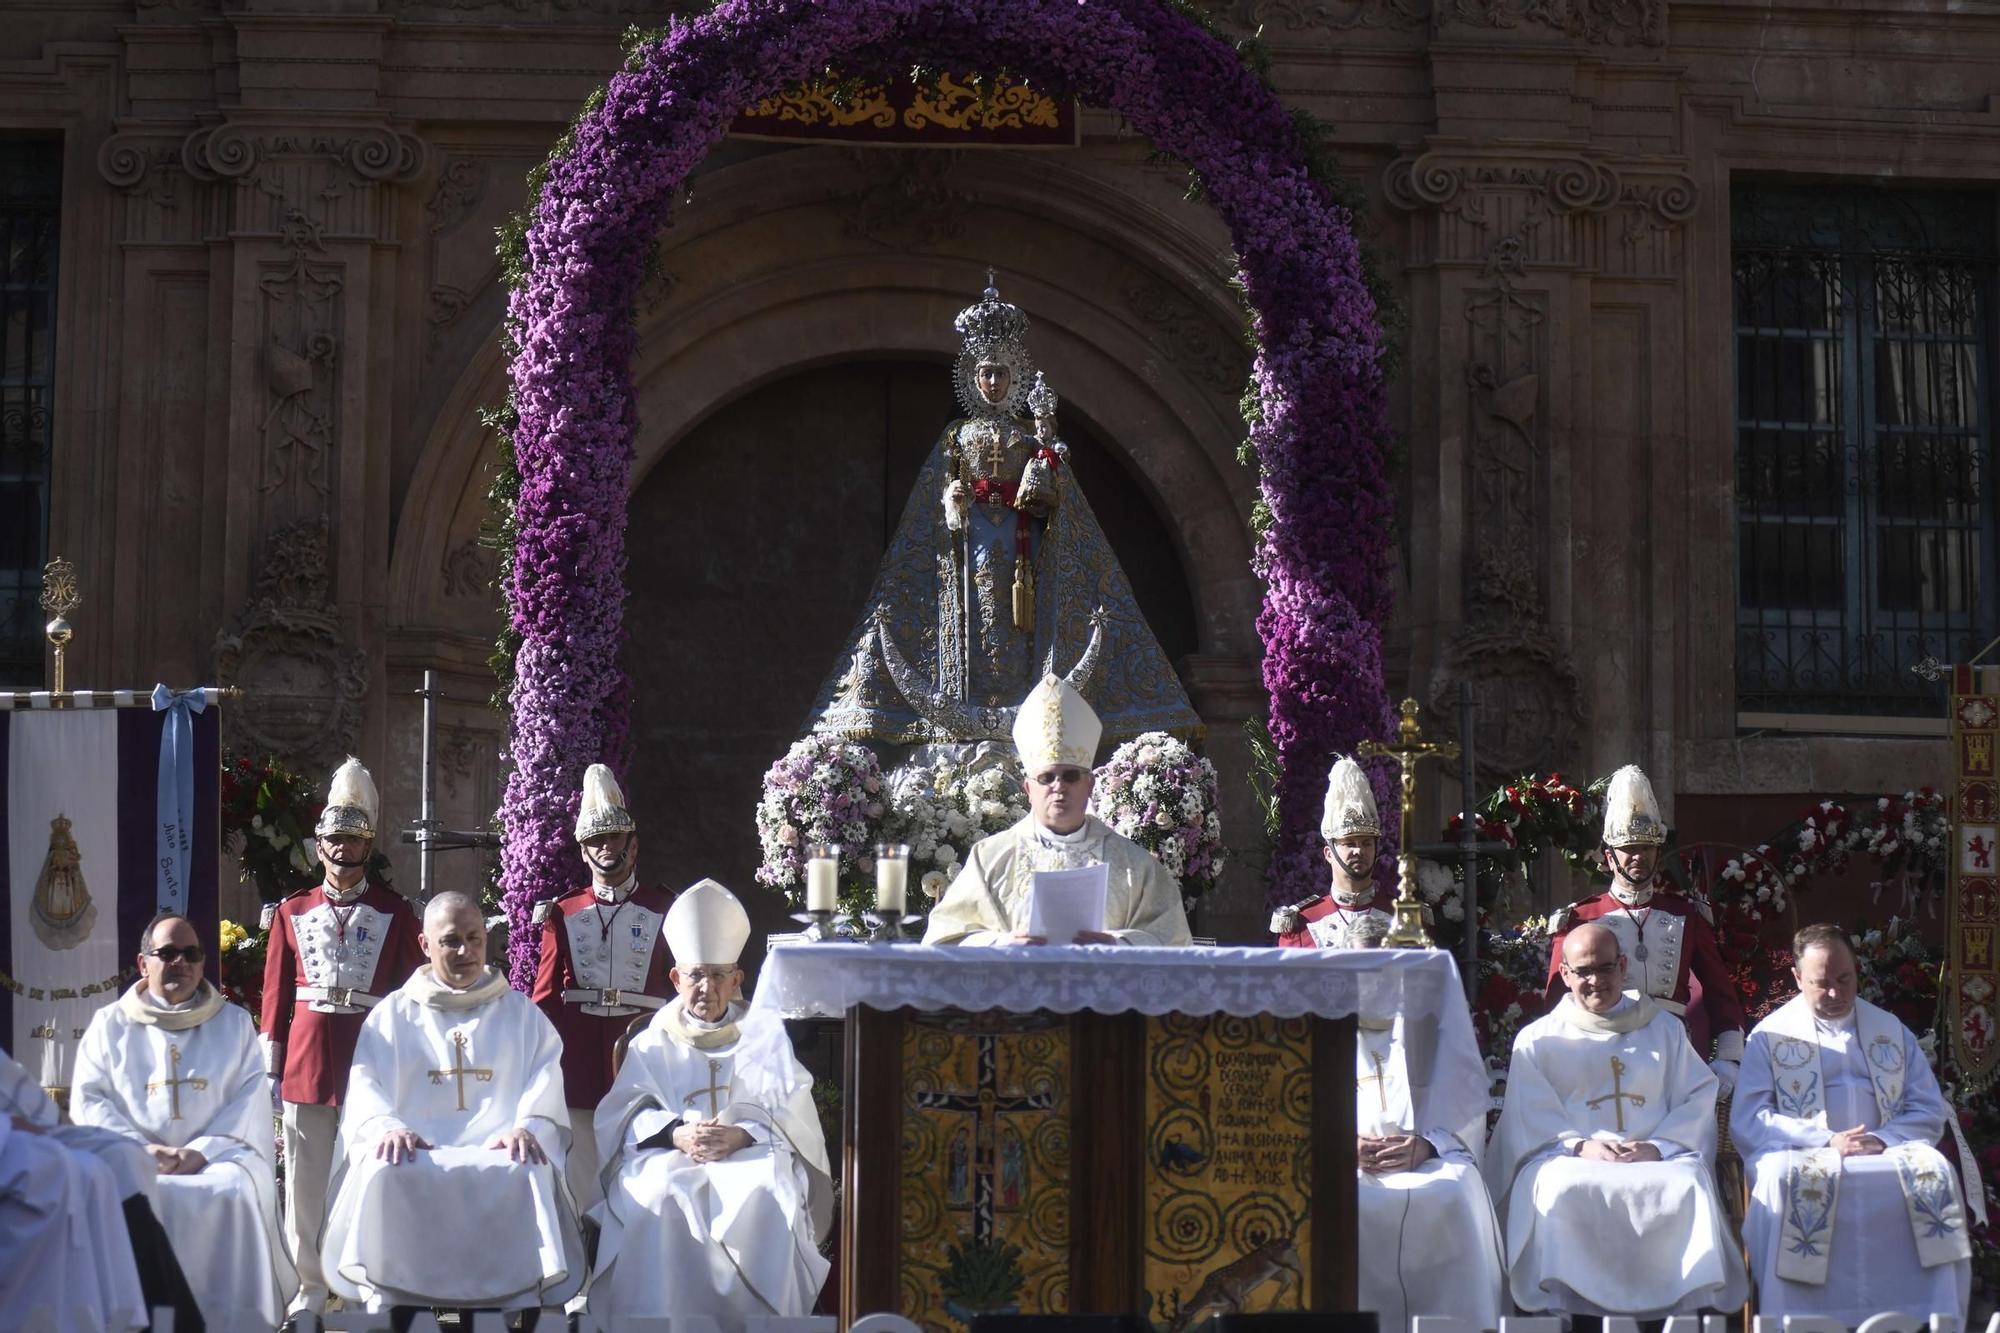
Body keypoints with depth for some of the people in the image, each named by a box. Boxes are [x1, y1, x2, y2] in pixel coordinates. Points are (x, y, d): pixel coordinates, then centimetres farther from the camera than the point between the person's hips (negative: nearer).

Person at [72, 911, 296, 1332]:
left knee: (234, 1193, -33)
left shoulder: (235, 1023, 15)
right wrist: (139, 1150, -11)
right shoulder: (110, 1024, 16)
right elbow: (88, 1099, 6)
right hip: (131, 1159, 0)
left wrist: (200, 1152, -12)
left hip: (217, 1155, 0)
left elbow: (250, 1102, 5)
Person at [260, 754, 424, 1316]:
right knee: (307, 1176, 5)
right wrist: (271, 1071, 4)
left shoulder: (395, 912, 5)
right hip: (308, 1053, 2)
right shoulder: (293, 912, 10)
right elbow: (276, 996, 9)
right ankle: (309, 1285, 12)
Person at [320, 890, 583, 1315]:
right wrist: (387, 1127, -16)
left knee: (527, 1177, -36)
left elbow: (545, 1080, 8)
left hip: (499, 1153, 0)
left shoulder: (521, 1013, 21)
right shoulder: (392, 1014, 20)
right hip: (412, 1152, 0)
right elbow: (365, 1085, 7)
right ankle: (390, 1307, -31)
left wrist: (527, 1127, -15)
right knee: (385, 1177, -36)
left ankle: (512, 1308, -30)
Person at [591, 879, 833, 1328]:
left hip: (752, 1155, 0)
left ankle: (759, 1322, -28)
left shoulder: (765, 1035, 16)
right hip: (668, 1155, 0)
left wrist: (742, 1135, -15)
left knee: (763, 1197, -34)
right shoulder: (654, 1042, 18)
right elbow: (625, 1116, 5)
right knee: (662, 1196, -34)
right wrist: (677, 1134, -15)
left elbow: (791, 1116, 5)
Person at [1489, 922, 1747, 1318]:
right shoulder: (1537, 1040, 17)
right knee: (1558, 1190, -38)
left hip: (1658, 1160, 1)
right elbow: (1530, 1118, 6)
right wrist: (1579, 1146, -14)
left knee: (1689, 1186, -34)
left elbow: (1697, 1100, 10)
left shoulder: (1664, 1029, 21)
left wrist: (1659, 1146, -9)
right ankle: (1562, 1309, -33)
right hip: (1573, 1160, -1)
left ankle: (1689, 1308, -29)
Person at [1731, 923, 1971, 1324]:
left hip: (1886, 1153, 2)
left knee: (1935, 1175, -30)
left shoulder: (1892, 1031, 20)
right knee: (1789, 1179, -38)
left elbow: (1928, 1111, 12)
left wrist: (1882, 1139, -9)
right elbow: (1746, 1120, -2)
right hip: (1802, 1154, -2)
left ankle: (1932, 1322, -25)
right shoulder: (1771, 1035, 10)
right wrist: (1825, 1140, -14)